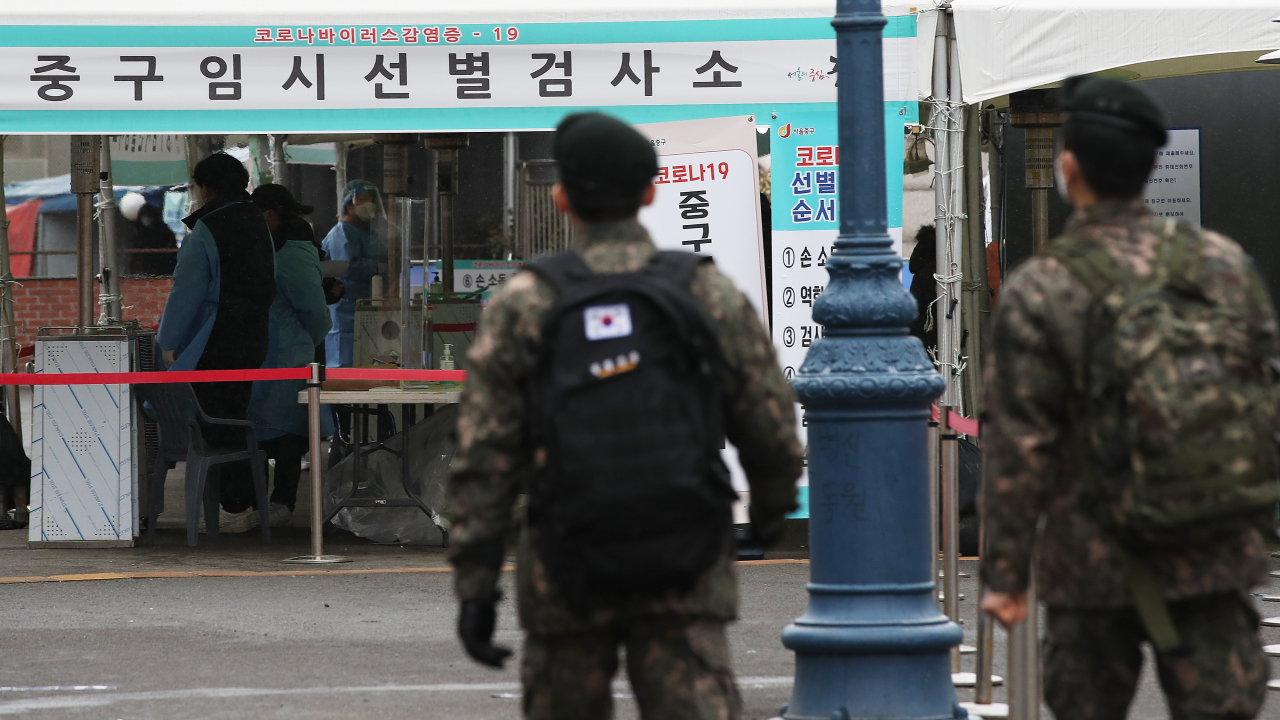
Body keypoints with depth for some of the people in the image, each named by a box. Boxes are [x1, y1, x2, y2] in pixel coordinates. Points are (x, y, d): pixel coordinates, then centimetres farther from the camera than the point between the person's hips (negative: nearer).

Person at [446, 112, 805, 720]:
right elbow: (772, 436, 5)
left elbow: (483, 459, -6)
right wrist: (771, 510, 27)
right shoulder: (714, 297, -1)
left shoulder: (520, 307, -3)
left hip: (566, 577, 0)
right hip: (684, 576, 0)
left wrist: (474, 586, -2)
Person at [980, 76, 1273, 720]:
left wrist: (1004, 574, -5)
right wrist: (1260, 516, 16)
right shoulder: (1223, 262, 0)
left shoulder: (1039, 292, -11)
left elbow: (1018, 448, -11)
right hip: (1217, 562, 2)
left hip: (1097, 565, -2)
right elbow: (1269, 394, 5)